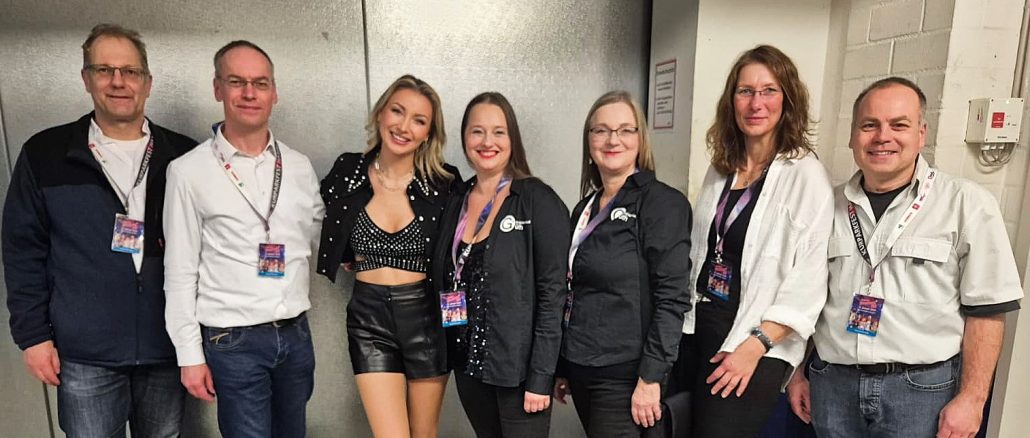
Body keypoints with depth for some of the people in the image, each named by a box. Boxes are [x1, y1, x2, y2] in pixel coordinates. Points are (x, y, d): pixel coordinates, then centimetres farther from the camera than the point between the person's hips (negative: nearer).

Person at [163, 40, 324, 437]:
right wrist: (190, 355, -5)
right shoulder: (189, 171, -6)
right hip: (234, 342, -4)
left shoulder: (299, 166, 4)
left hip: (296, 334, 4)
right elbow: (180, 273, -5)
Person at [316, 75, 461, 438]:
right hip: (369, 318, 0)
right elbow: (327, 232, 18)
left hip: (426, 315, 0)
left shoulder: (444, 183, -7)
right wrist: (347, 259, 10)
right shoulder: (346, 173, -2)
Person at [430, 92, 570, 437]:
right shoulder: (455, 202, 5)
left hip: (519, 366, -5)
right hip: (468, 363, 5)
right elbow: (446, 284, 12)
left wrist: (541, 376, -16)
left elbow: (553, 292, -13)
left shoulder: (539, 201, -11)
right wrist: (451, 353, 7)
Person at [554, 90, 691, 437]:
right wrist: (563, 368, 14)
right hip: (581, 369, 6)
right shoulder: (585, 208, 9)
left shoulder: (664, 203, -10)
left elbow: (672, 298, -15)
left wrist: (650, 378, -18)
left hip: (624, 376, -6)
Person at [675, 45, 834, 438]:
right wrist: (683, 318, 10)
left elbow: (808, 279, -15)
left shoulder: (807, 175, -11)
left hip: (758, 346, -6)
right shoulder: (720, 169, 8)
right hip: (697, 329, 6)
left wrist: (754, 346, -17)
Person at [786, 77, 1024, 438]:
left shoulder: (968, 204, -5)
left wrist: (971, 400, -10)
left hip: (921, 390, -3)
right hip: (833, 385, 3)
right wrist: (796, 373, 11)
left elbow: (986, 311, -6)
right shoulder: (830, 206, 4)